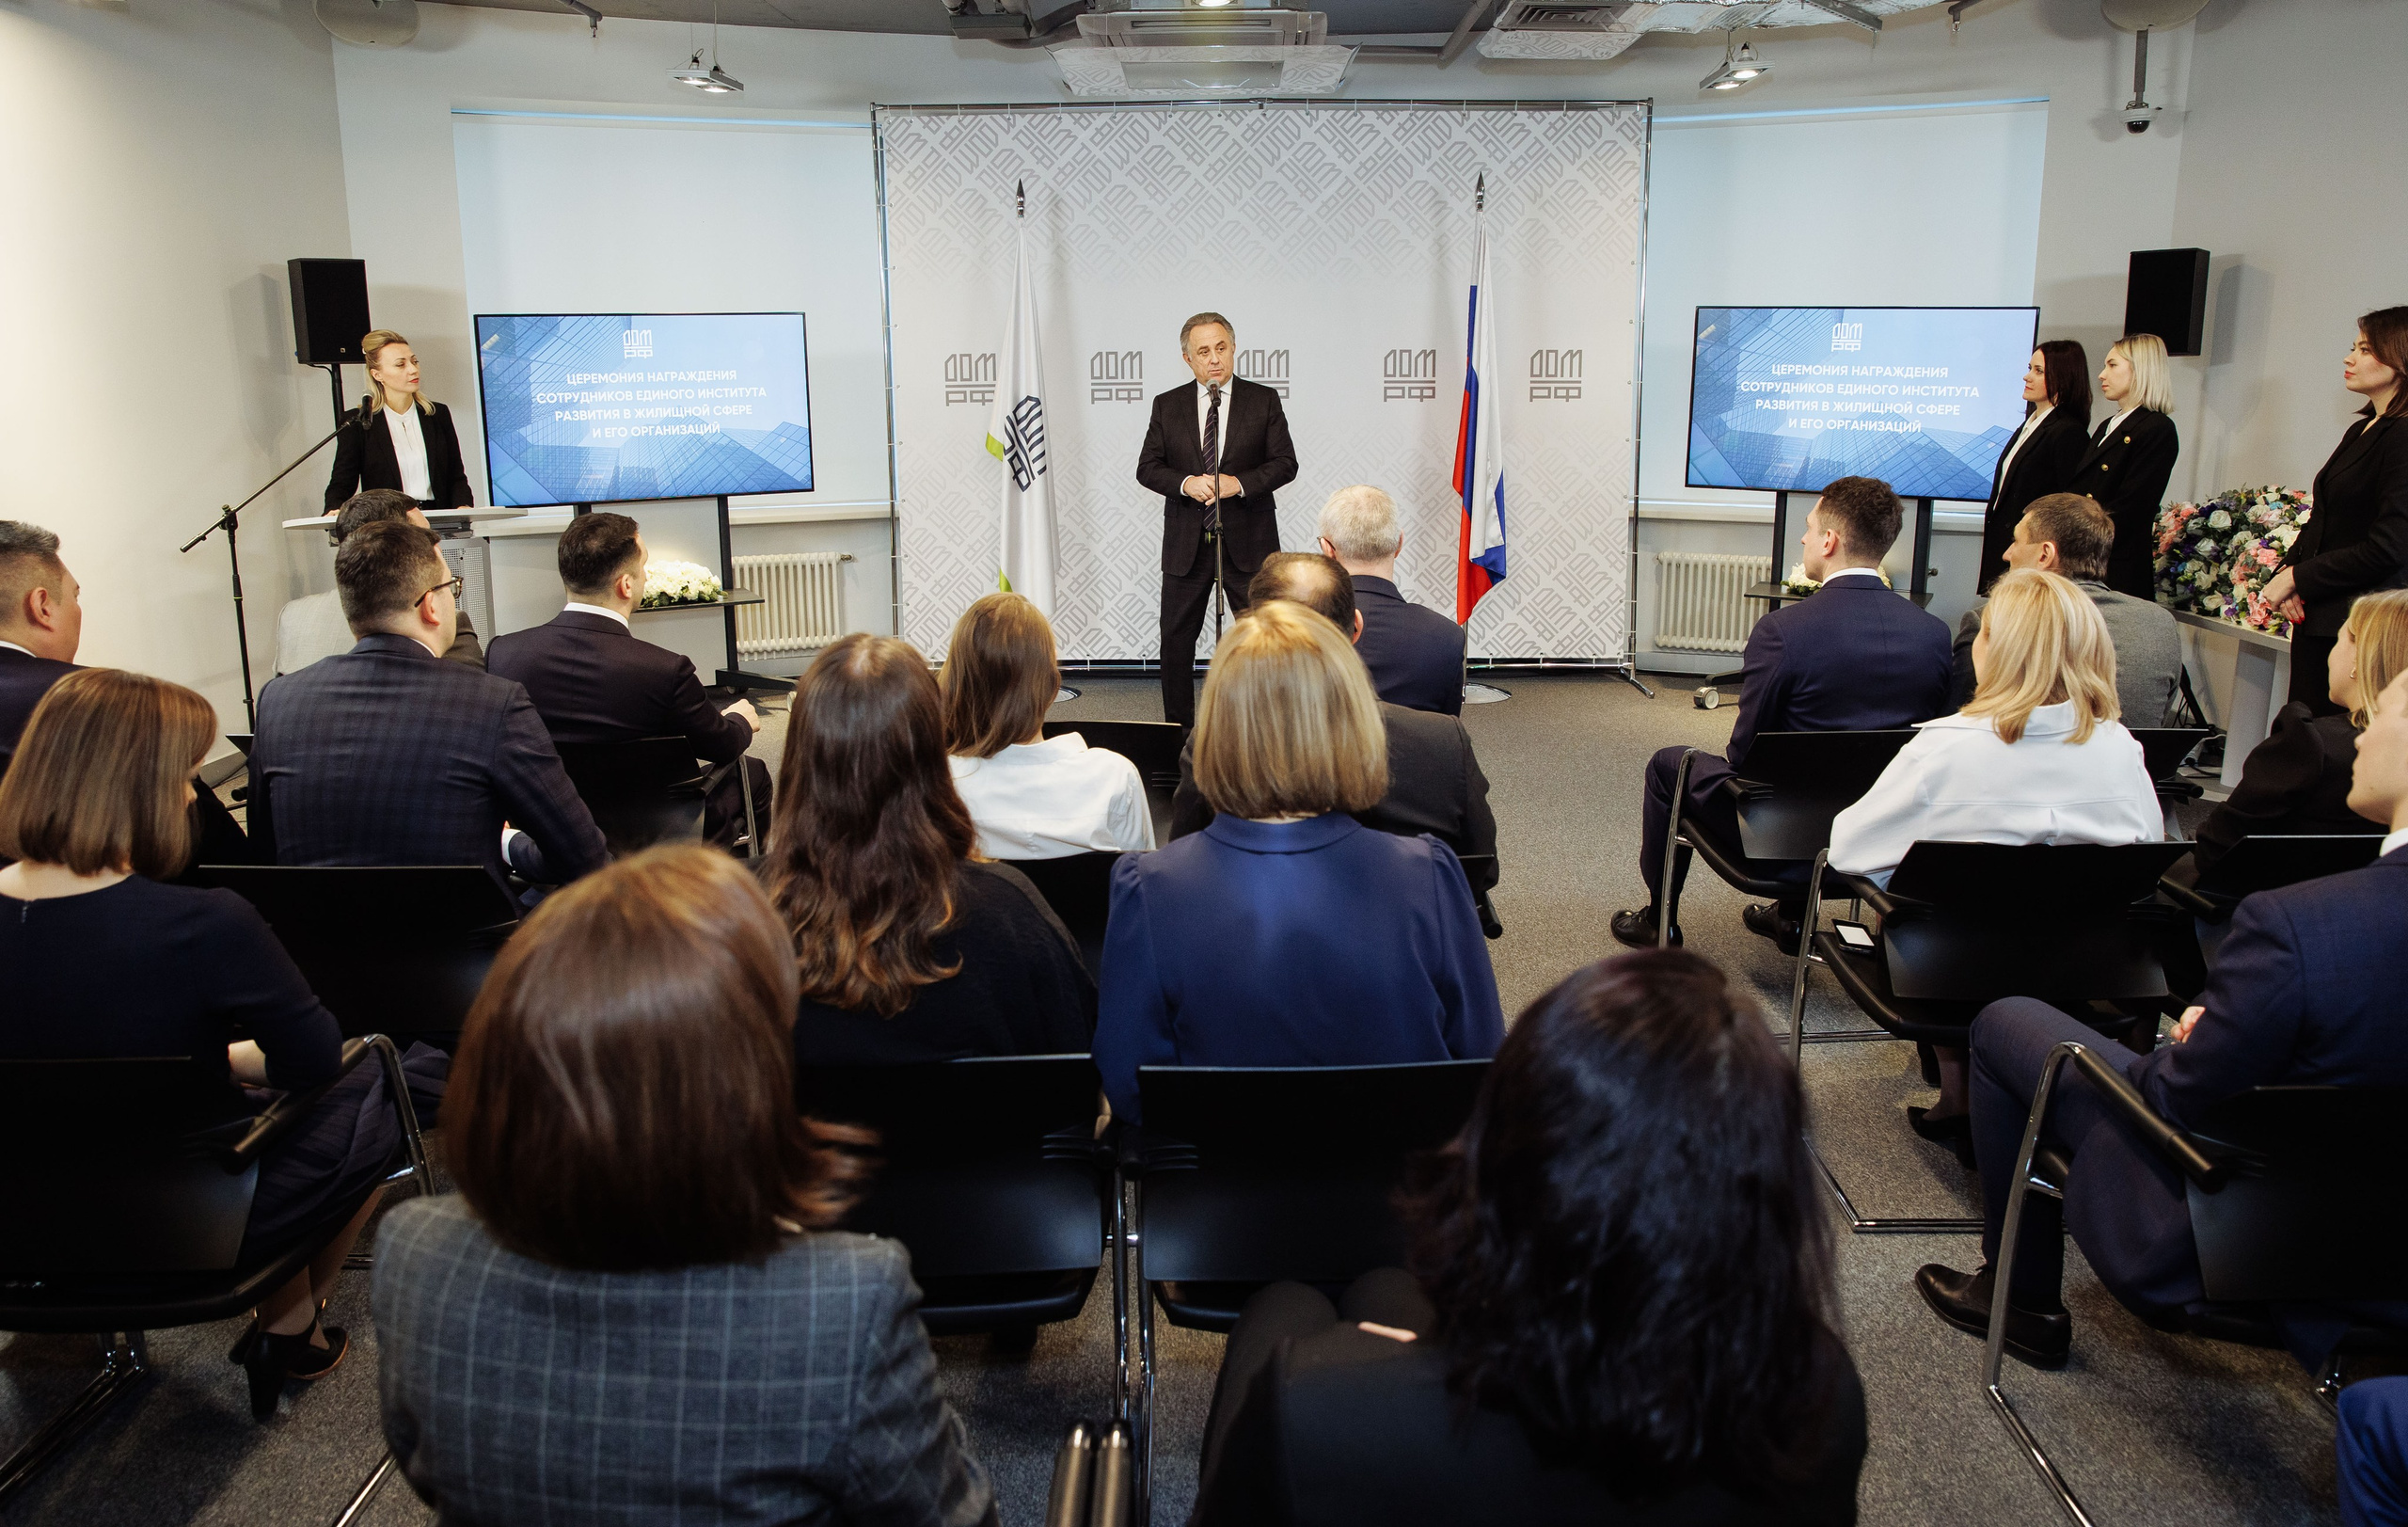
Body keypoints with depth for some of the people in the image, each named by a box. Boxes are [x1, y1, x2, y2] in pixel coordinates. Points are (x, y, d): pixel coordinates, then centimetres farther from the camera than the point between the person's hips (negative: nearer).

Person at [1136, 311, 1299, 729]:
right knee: (1176, 639, 6)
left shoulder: (1264, 400, 2)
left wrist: (1238, 483, -18)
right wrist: (1186, 483, -17)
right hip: (1186, 542, 2)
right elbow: (1148, 467, 2)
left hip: (1248, 540, -1)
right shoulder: (1167, 406, 7)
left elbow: (1285, 463, -3)